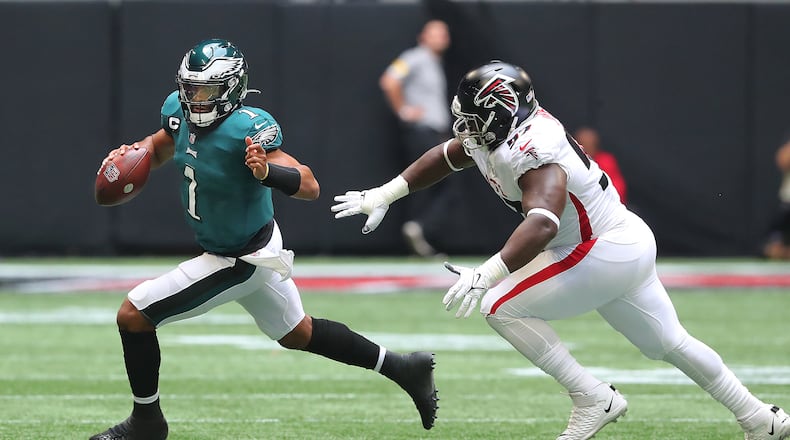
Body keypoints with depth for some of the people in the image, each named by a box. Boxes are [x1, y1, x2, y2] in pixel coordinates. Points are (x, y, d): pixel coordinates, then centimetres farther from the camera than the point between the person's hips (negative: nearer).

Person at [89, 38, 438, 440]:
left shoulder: (246, 128, -31)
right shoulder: (180, 110, -8)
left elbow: (309, 187, -35)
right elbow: (160, 146, 15)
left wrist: (266, 172, -54)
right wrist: (133, 153, -7)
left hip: (241, 262, -9)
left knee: (133, 315, -6)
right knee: (296, 333, 27)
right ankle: (403, 369, 37)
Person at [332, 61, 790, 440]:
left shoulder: (534, 154, -28)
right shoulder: (497, 134, 0)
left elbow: (543, 222, -45)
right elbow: (446, 156, 18)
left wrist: (487, 274, -55)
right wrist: (382, 196, 16)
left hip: (606, 253, -10)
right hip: (631, 247, 10)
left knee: (501, 306, -11)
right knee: (668, 342, 20)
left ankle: (593, 398, -7)